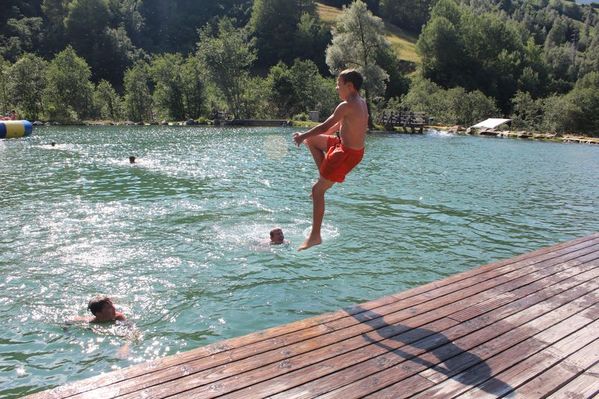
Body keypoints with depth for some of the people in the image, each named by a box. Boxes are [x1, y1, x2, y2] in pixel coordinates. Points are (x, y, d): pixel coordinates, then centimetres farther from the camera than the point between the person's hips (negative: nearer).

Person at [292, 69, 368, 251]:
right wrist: (307, 136, 23)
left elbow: (325, 127, -19)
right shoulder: (361, 102, 9)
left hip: (346, 153, -9)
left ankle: (315, 236, 2)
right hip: (354, 148, 9)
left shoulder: (346, 106, -21)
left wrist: (302, 136, -4)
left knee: (317, 190, -3)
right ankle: (325, 176, 19)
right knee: (311, 140, 21)